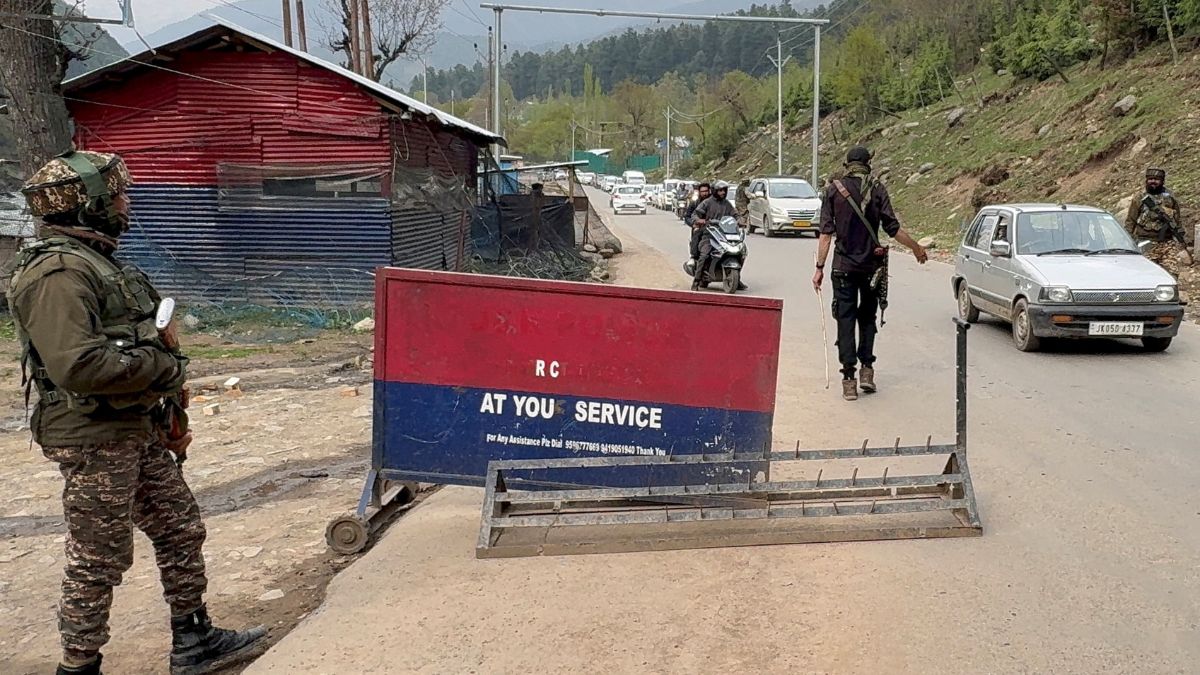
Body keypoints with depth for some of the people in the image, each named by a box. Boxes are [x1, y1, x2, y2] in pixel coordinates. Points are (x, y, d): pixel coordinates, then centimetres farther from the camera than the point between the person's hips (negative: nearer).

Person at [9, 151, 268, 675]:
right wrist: (160, 367, -19)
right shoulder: (58, 273, -19)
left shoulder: (94, 260, 14)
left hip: (137, 430, 10)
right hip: (94, 440, -10)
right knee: (98, 560, 2)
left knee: (179, 530, 16)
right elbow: (76, 364, -31)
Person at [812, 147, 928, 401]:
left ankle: (849, 379, -1)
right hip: (871, 265, 1)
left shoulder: (833, 190, -1)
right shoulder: (877, 190, -2)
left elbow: (826, 233, -6)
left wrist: (820, 268, -4)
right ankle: (867, 370, 13)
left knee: (846, 320, 3)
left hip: (843, 266, -1)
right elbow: (893, 229, -6)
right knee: (867, 317, 17)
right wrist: (917, 248, 9)